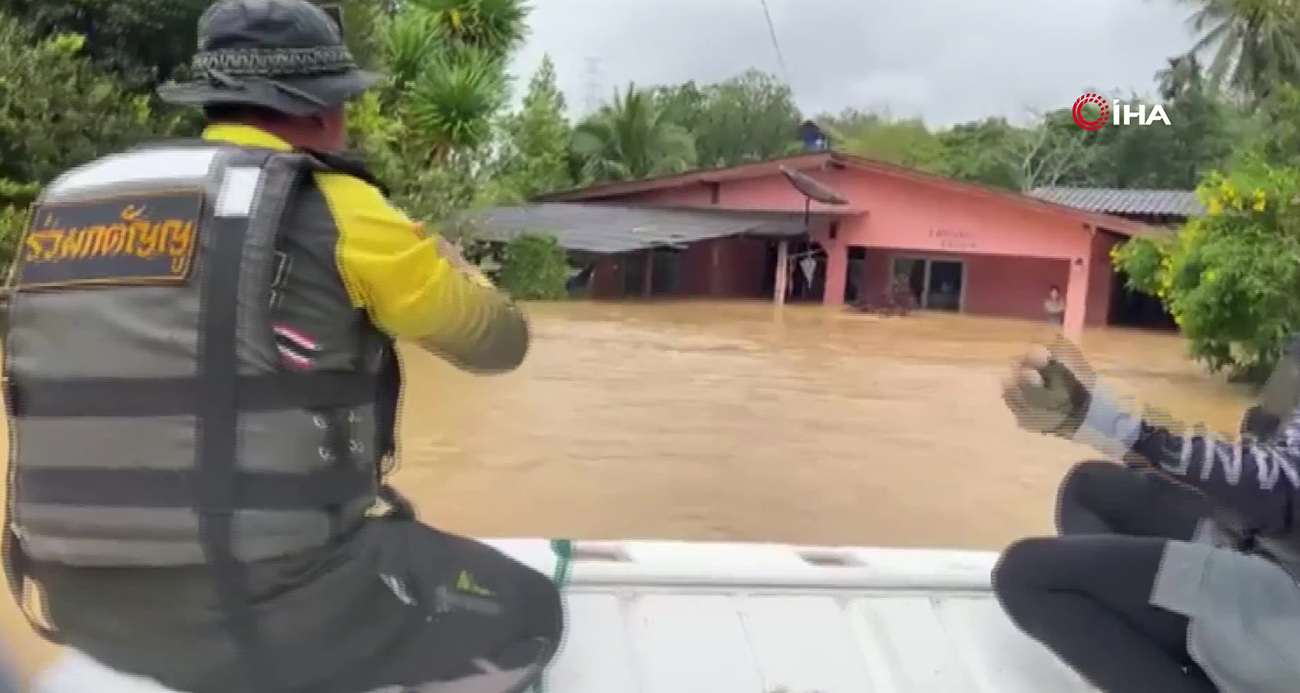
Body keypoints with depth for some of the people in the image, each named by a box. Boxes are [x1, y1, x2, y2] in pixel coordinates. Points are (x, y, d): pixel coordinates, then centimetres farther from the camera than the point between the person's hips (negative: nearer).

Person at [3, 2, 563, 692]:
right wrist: (432, 258, 23)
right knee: (527, 615, 13)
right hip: (267, 605, -7)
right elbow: (499, 339, 3)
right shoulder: (335, 213, -9)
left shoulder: (69, 200, 9)